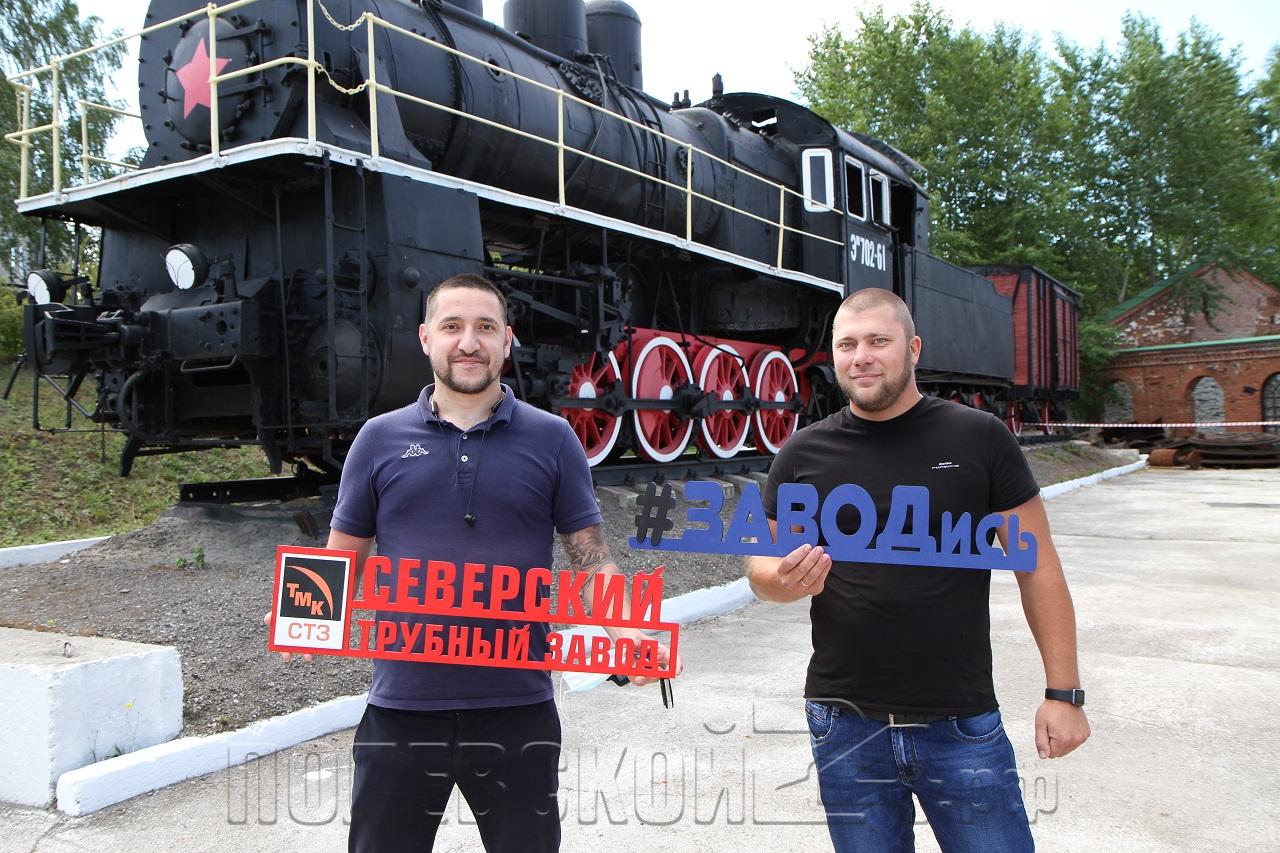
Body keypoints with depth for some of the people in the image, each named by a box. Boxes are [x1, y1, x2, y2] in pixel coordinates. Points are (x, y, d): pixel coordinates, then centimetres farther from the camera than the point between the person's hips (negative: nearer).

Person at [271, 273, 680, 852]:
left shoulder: (552, 439, 2)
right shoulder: (380, 439, 4)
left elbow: (590, 556, 2)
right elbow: (343, 560, 8)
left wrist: (624, 633, -15)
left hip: (518, 706, 0)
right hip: (402, 706, 1)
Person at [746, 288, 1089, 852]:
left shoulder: (979, 439, -3)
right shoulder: (805, 453, 2)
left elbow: (1038, 567, 0)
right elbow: (762, 564, 8)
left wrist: (1063, 692, -2)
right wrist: (788, 580, -15)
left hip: (963, 726, -1)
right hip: (846, 725, 2)